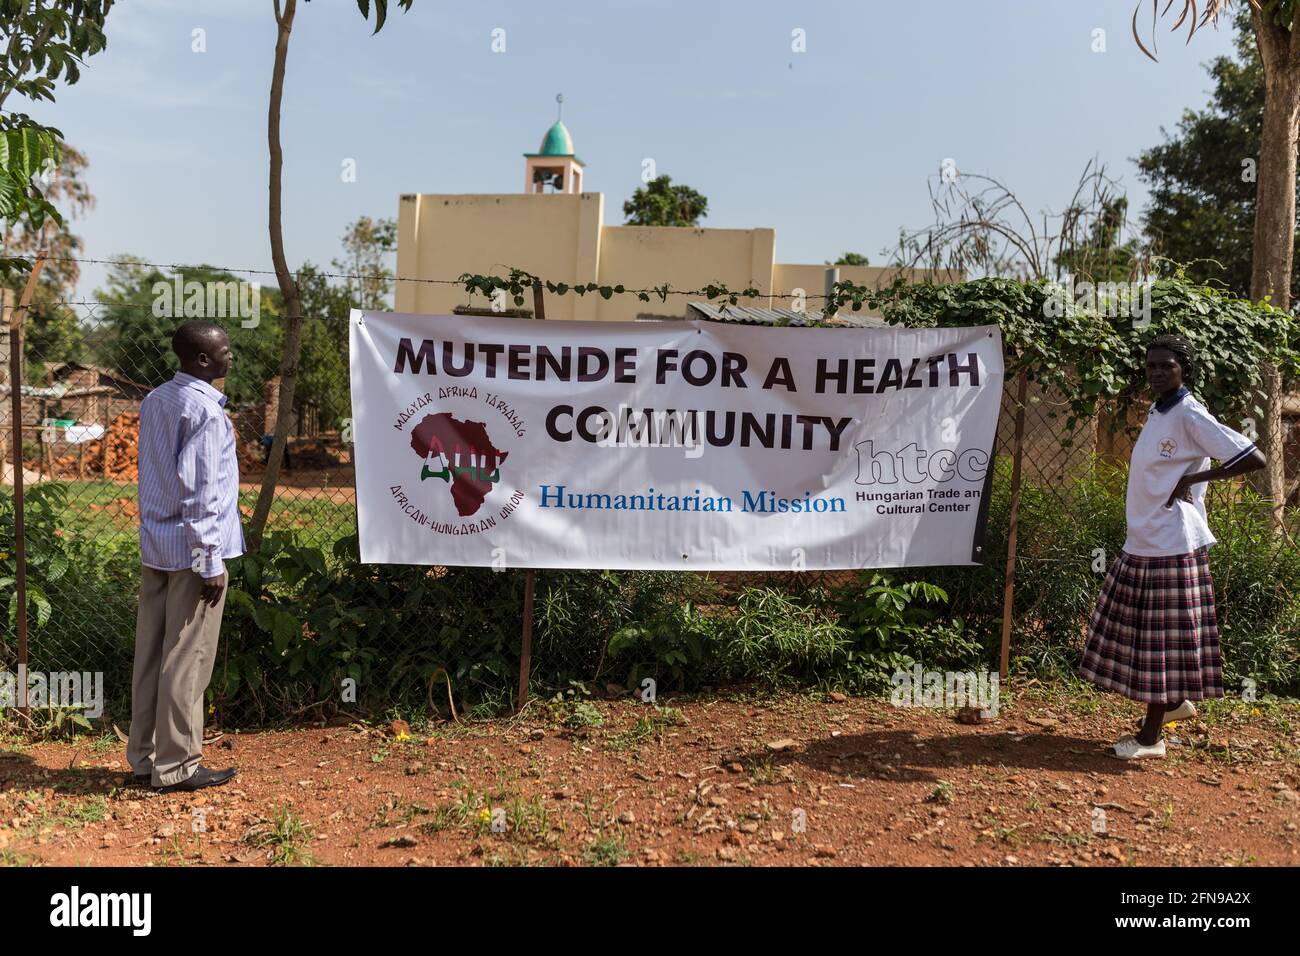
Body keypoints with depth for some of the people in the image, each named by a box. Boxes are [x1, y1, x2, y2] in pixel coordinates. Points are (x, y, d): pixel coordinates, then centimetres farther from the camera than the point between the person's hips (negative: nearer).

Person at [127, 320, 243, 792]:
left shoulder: (155, 400, 11)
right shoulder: (205, 410, -15)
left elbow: (155, 475, 14)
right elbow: (199, 492, -18)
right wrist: (209, 561, -15)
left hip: (155, 545, 9)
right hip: (190, 548, -8)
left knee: (150, 654, 13)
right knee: (187, 660, 0)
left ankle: (144, 757, 23)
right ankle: (175, 766, 9)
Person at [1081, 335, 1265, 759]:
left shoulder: (1190, 416, -13)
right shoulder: (1156, 414, 12)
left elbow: (1253, 458, -18)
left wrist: (1190, 480, -15)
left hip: (1172, 544, -8)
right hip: (1142, 541, 8)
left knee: (1163, 636, -1)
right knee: (1140, 629, 15)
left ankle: (1151, 737, 8)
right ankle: (1176, 702, 34)